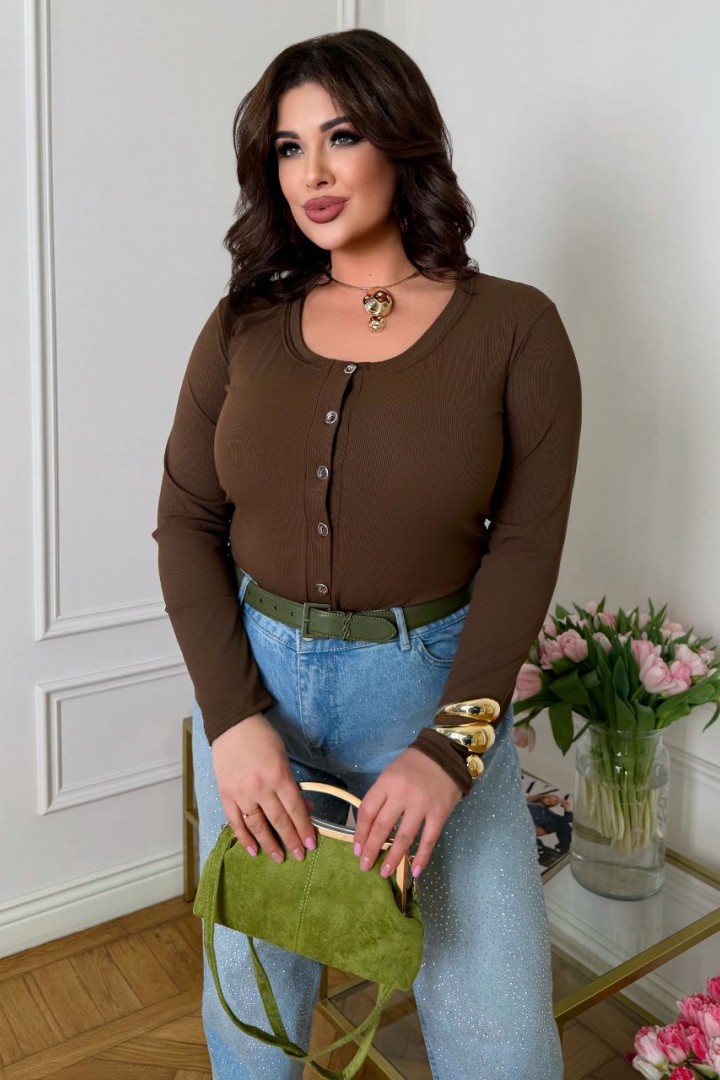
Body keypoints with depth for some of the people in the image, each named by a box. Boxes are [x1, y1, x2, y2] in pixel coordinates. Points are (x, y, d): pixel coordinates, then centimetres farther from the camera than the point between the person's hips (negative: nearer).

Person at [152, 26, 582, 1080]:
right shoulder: (244, 327, 1)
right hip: (252, 679, 3)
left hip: (433, 687, -2)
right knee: (251, 984, 19)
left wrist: (449, 744, -17)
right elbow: (186, 522, -1)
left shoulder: (512, 327, -7)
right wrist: (232, 717, -12)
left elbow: (524, 545, -9)